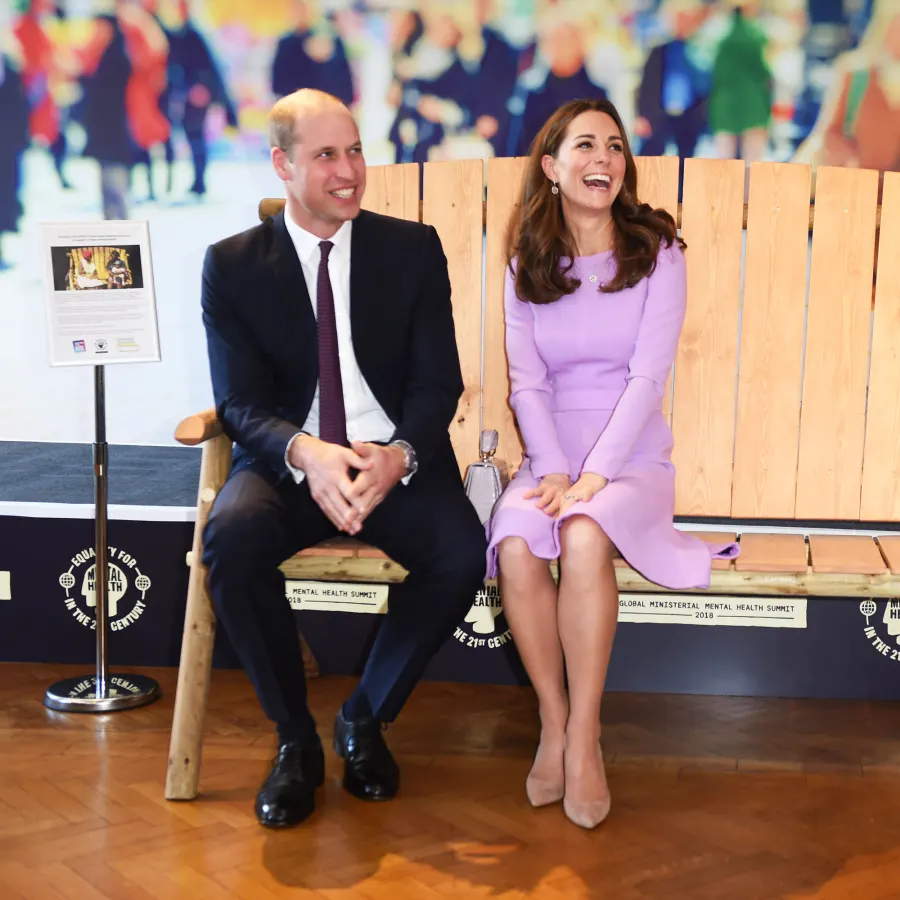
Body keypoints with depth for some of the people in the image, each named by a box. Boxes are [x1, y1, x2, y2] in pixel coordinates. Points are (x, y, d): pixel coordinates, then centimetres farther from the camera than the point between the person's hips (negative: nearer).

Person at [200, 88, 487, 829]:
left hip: (396, 462, 1)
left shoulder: (414, 248, 4)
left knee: (463, 551, -28)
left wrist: (399, 455, -23)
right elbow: (241, 402, -4)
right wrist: (305, 452, -27)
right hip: (287, 462, 0)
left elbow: (438, 382, -1)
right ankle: (295, 737, -9)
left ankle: (365, 718, 0)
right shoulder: (232, 265, 2)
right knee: (232, 537, -33)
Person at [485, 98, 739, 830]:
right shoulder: (527, 265, 8)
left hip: (633, 460, -2)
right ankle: (553, 722, -14)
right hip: (551, 460, 2)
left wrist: (594, 475, -20)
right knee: (514, 544, -30)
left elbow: (648, 376, -10)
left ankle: (583, 734, -21)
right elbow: (527, 383, 1)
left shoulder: (656, 253, 0)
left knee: (584, 537, -34)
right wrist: (554, 473, -15)